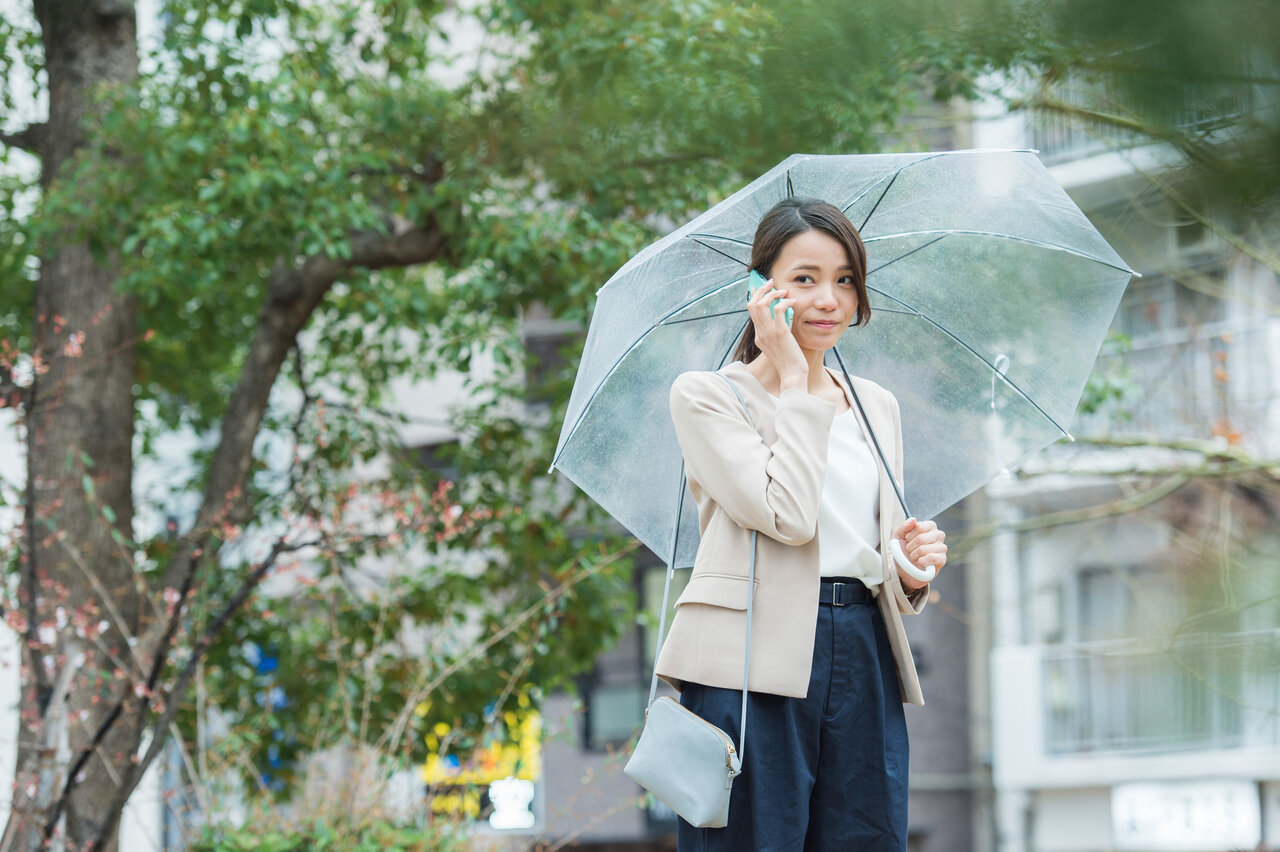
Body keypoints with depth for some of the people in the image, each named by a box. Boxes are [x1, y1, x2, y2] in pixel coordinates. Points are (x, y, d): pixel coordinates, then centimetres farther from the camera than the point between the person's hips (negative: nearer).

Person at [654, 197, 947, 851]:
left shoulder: (877, 407, 19)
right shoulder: (706, 396, 1)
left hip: (865, 667, 5)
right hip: (753, 661, -5)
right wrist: (792, 376, -6)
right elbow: (788, 515, -14)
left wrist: (912, 571, -1)